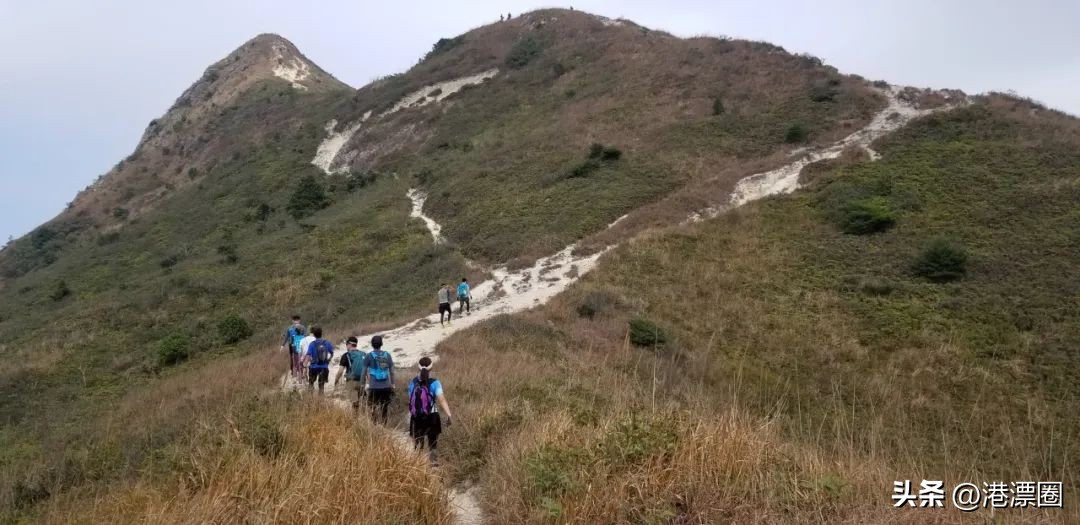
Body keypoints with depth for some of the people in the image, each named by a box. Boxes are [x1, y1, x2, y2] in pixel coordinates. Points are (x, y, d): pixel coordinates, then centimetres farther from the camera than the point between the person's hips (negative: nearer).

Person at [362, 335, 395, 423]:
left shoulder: (369, 356, -3)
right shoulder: (387, 355, 4)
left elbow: (364, 372, -1)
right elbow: (392, 372, 6)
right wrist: (392, 384, 14)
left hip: (374, 387, -3)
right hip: (386, 387, 3)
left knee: (374, 409, 2)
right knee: (385, 409, 13)